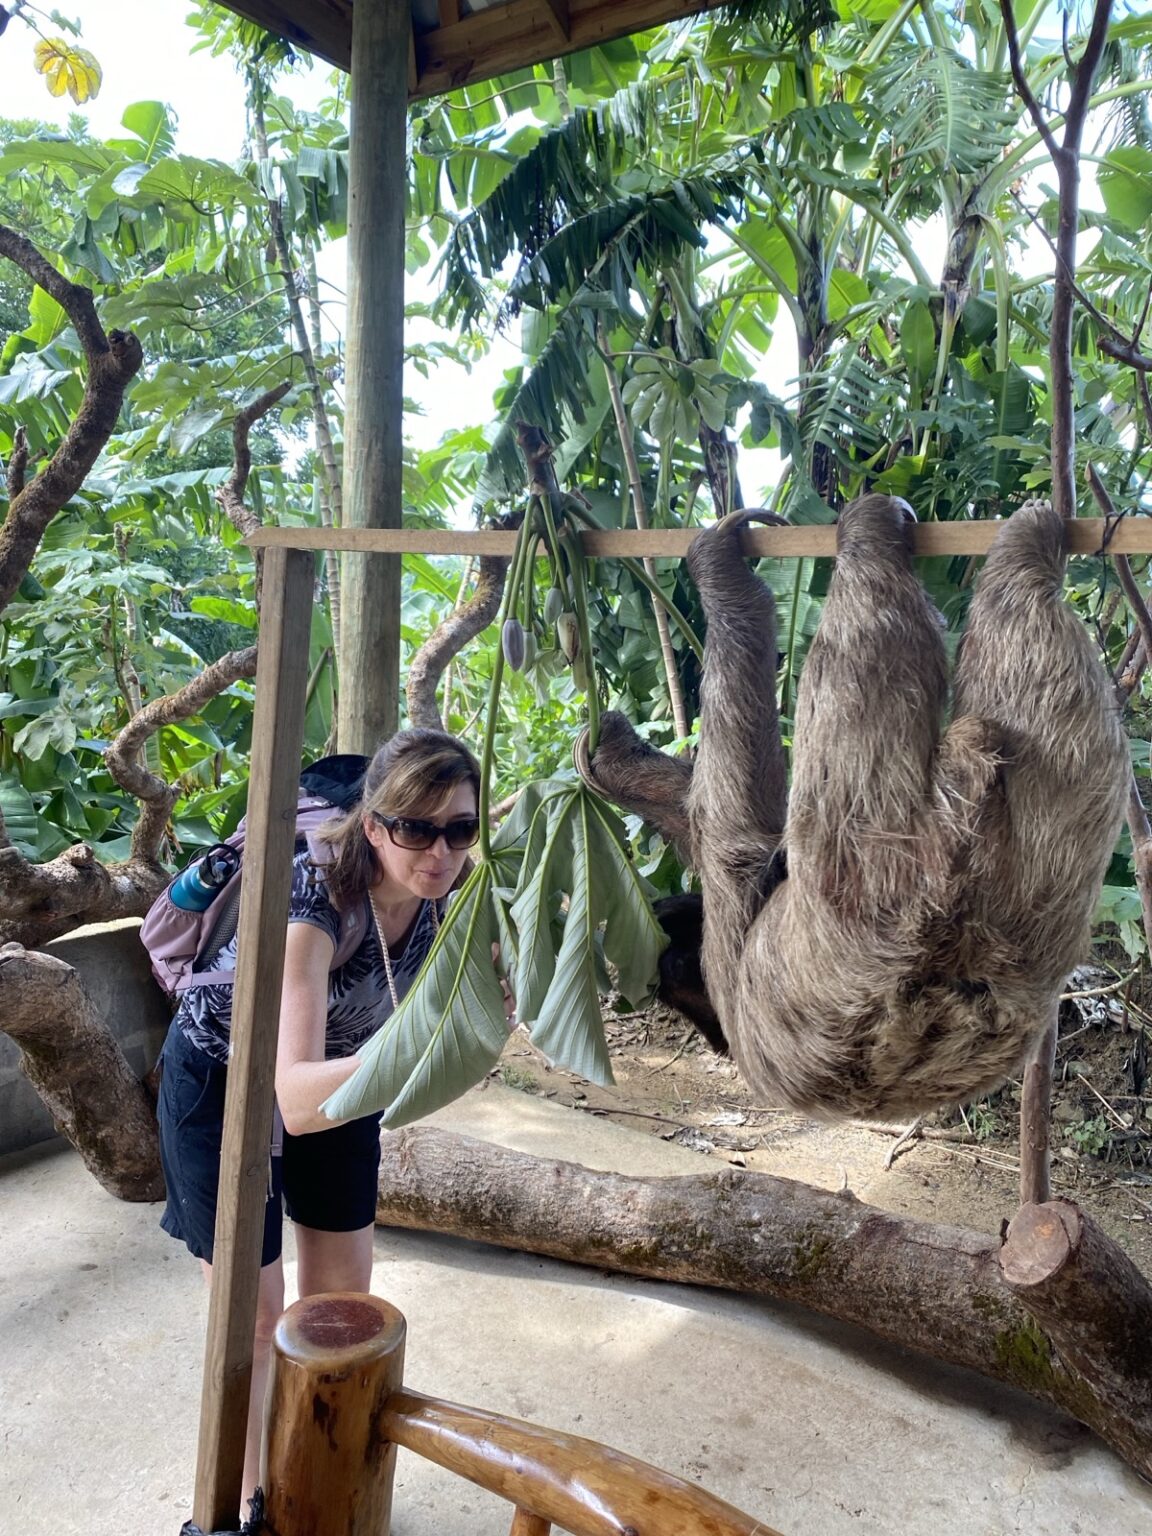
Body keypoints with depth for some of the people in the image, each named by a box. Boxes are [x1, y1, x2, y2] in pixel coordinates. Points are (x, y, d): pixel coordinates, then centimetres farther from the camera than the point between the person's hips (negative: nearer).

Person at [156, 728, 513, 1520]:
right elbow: (297, 1100, -48)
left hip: (336, 1077, 6)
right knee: (255, 1316, 5)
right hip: (224, 1080, -5)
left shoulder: (436, 893, -21)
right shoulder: (313, 901, -39)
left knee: (342, 1296, 16)